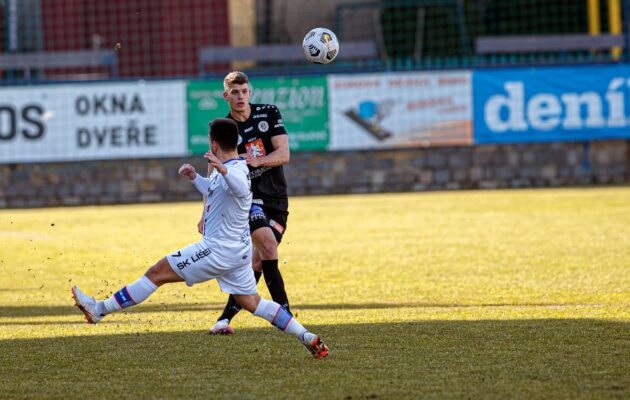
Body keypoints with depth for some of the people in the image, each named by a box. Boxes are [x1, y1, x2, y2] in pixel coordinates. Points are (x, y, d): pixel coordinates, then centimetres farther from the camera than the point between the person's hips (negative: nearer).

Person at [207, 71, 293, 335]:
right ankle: (284, 312, -21)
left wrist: (257, 160, -25)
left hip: (277, 199, 3)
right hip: (247, 196, -3)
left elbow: (283, 154, -7)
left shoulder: (269, 113, 2)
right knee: (268, 245, -26)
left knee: (259, 260, -4)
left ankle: (226, 317, 3)